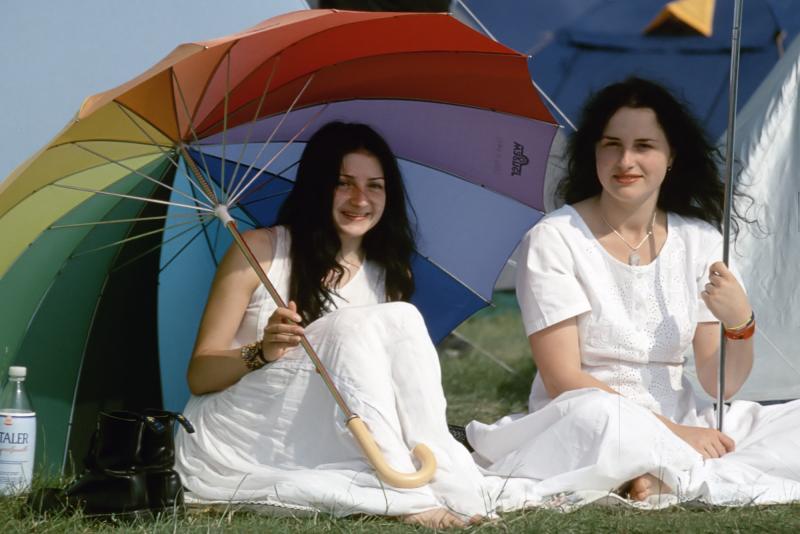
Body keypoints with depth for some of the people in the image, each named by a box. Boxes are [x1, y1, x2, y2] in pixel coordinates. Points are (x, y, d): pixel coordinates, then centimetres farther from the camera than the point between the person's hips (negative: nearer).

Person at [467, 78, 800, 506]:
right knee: (595, 414, -40)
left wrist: (740, 325, -17)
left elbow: (719, 386, 4)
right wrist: (669, 432, -20)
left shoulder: (700, 241, 7)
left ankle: (668, 479, -26)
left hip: (684, 425, 5)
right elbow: (562, 378, -12)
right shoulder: (554, 240, -6)